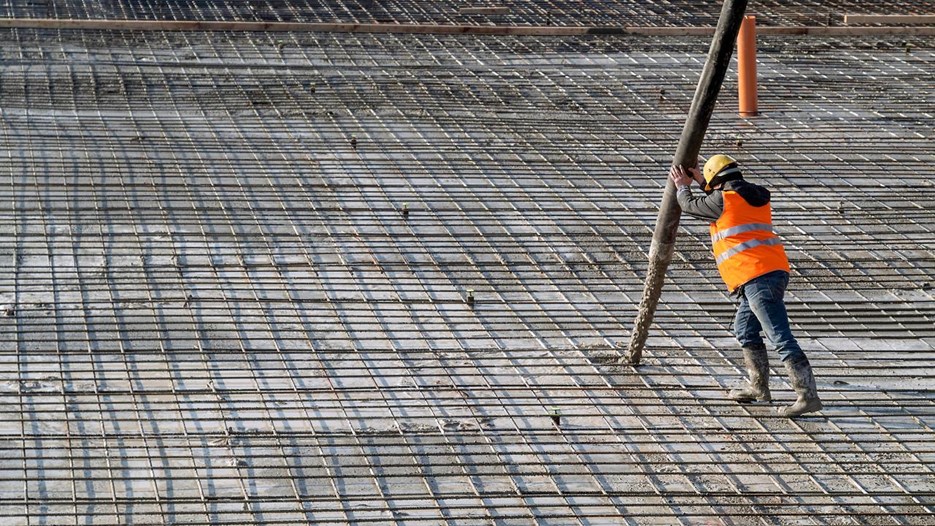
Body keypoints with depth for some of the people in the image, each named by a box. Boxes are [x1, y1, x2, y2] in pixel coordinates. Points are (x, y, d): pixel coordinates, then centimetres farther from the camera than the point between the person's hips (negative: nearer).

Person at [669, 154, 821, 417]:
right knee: (745, 330, 24)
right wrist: (700, 180, 44)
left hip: (757, 276, -9)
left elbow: (690, 205, 13)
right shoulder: (755, 196, 20)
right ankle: (758, 387, 31)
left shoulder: (723, 200, -4)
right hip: (774, 272, 9)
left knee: (781, 338, -13)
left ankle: (808, 396, -18)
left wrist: (682, 186, 32)